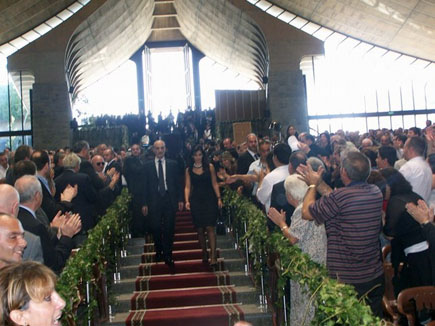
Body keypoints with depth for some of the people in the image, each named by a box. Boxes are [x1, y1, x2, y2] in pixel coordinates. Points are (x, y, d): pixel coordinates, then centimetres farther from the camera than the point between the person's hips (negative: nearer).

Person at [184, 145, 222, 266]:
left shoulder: (209, 167, 6)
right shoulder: (189, 170, 8)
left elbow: (214, 184, 5)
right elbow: (187, 187, 4)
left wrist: (219, 198, -4)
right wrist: (187, 201, -10)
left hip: (209, 199, -2)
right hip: (196, 201, 2)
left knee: (210, 228, -10)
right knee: (199, 229, 4)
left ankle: (213, 256, -12)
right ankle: (204, 253, 16)